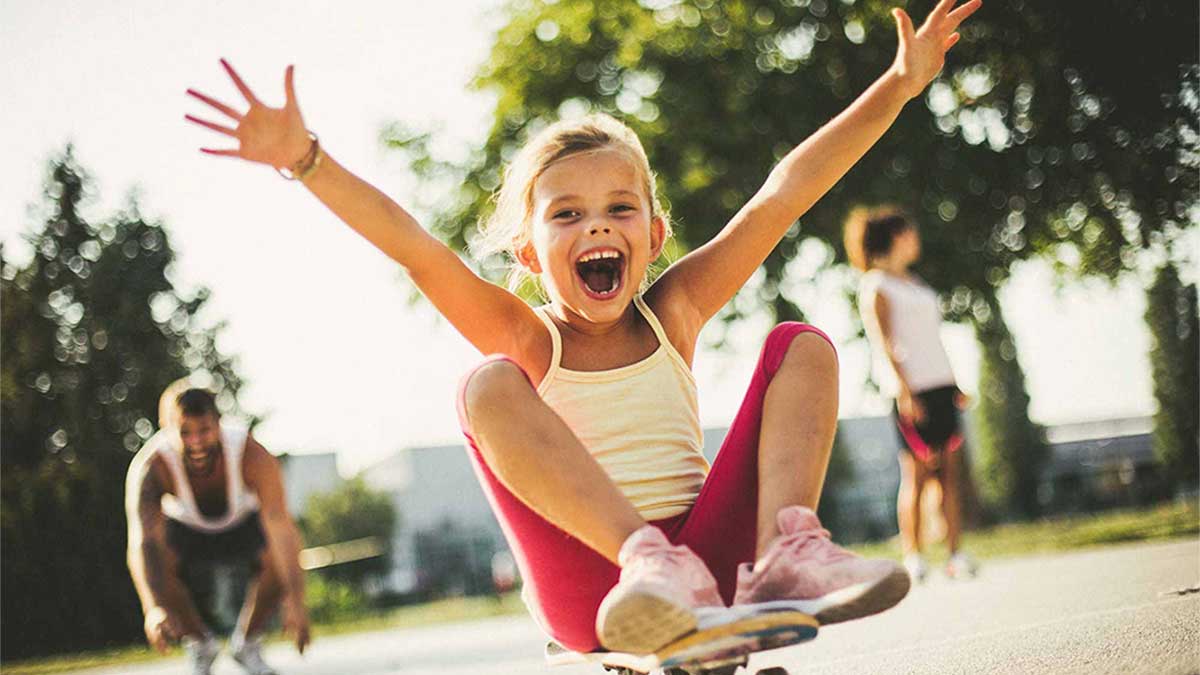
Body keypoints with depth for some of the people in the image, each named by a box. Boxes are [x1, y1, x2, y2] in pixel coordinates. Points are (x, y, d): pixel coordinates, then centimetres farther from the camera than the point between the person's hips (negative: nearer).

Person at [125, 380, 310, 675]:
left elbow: (280, 527, -45)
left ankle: (248, 642, 1)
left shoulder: (253, 457, -37)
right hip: (185, 529, 0)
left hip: (243, 524, 0)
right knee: (159, 564, -30)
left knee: (280, 558, -28)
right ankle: (199, 643, 0)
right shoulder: (148, 468, -36)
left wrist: (295, 602, -56)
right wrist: (153, 608, -64)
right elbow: (142, 542, -47)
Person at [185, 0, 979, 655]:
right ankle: (648, 565, -40)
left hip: (710, 551, 3)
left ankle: (784, 554, -29)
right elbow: (413, 246, -11)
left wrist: (901, 83, 6)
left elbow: (786, 191, 5)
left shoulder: (673, 313, 10)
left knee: (800, 346, -6)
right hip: (591, 603, -2)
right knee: (488, 387, -22)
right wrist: (304, 159, -23)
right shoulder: (526, 340, 4)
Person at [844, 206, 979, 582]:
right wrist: (902, 391, -19)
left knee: (950, 469, 1)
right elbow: (881, 343, -10)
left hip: (939, 384, 7)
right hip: (910, 389, -7)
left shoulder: (913, 283, 22)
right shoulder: (875, 286, -2)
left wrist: (954, 385, 18)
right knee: (916, 473, -7)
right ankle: (913, 559, -3)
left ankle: (955, 554, 1)